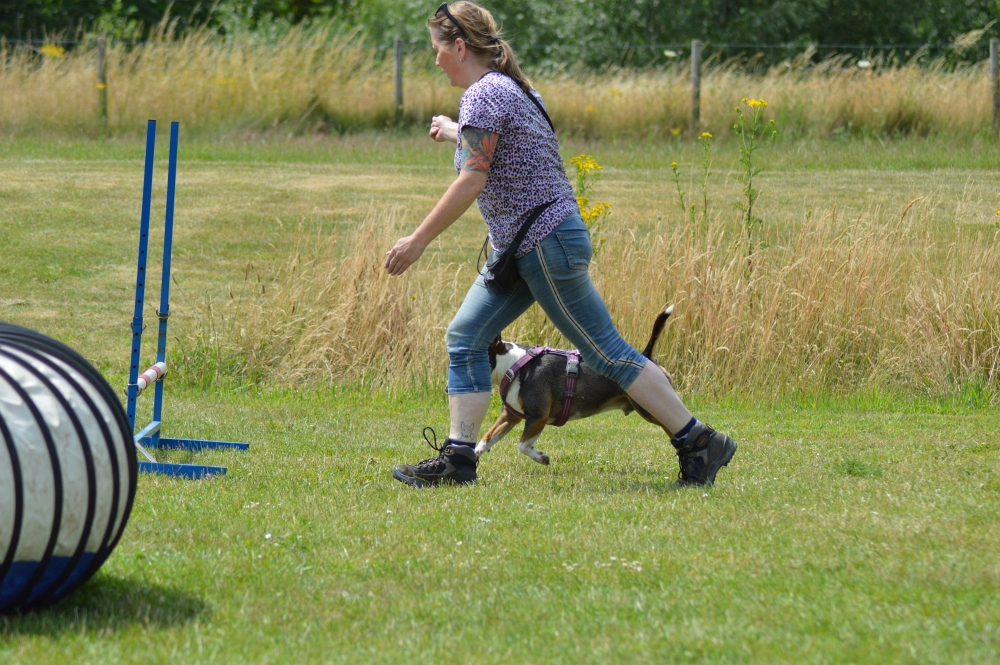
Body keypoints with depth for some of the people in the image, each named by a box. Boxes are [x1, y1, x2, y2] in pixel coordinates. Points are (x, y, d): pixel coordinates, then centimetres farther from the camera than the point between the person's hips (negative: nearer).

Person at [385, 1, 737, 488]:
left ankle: (699, 442, 0)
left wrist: (418, 240, -17)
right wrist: (456, 133, 45)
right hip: (521, 247, 10)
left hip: (547, 245, -10)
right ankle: (457, 458, 5)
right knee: (465, 337, 6)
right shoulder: (510, 87, 14)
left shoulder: (484, 93, -16)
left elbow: (472, 182, -21)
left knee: (606, 352, -5)